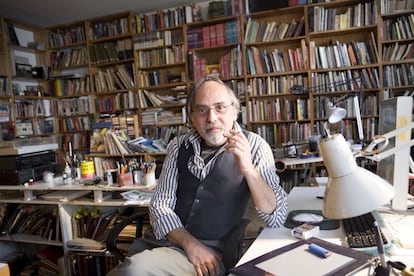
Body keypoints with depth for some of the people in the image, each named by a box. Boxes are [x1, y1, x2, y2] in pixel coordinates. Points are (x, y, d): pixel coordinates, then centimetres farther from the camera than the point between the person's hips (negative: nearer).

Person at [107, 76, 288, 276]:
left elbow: (277, 217, -9)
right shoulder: (179, 146, 6)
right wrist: (190, 243, -12)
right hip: (175, 246, 3)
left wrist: (248, 169, -25)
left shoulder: (254, 146, -3)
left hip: (220, 254, -3)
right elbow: (160, 205, 4)